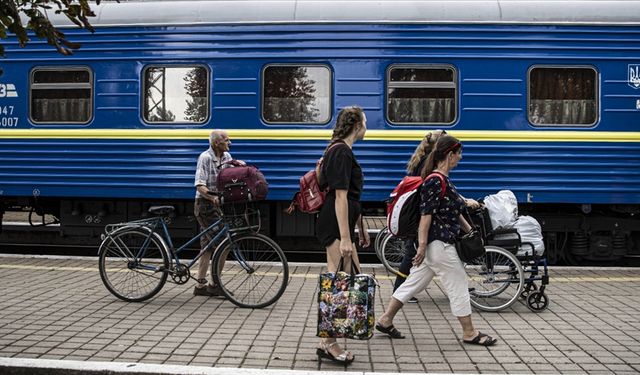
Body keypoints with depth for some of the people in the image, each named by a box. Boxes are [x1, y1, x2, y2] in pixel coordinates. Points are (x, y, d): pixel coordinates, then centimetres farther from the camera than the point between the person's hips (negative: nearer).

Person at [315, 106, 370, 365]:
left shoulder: (342, 151, 18)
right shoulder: (342, 152, -14)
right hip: (335, 225, -11)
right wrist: (344, 238, -24)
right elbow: (340, 197, -21)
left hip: (340, 223, 11)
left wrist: (360, 227, 26)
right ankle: (327, 344, 0)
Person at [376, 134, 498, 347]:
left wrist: (470, 231, 25)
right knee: (458, 286, 3)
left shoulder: (443, 180, 14)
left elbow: (454, 212, 22)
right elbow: (426, 215, -21)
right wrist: (422, 247, -22)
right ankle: (469, 333, 16)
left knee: (415, 282, 13)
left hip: (434, 244, 10)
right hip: (439, 244, -10)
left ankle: (385, 320, 19)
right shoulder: (436, 181, -18)